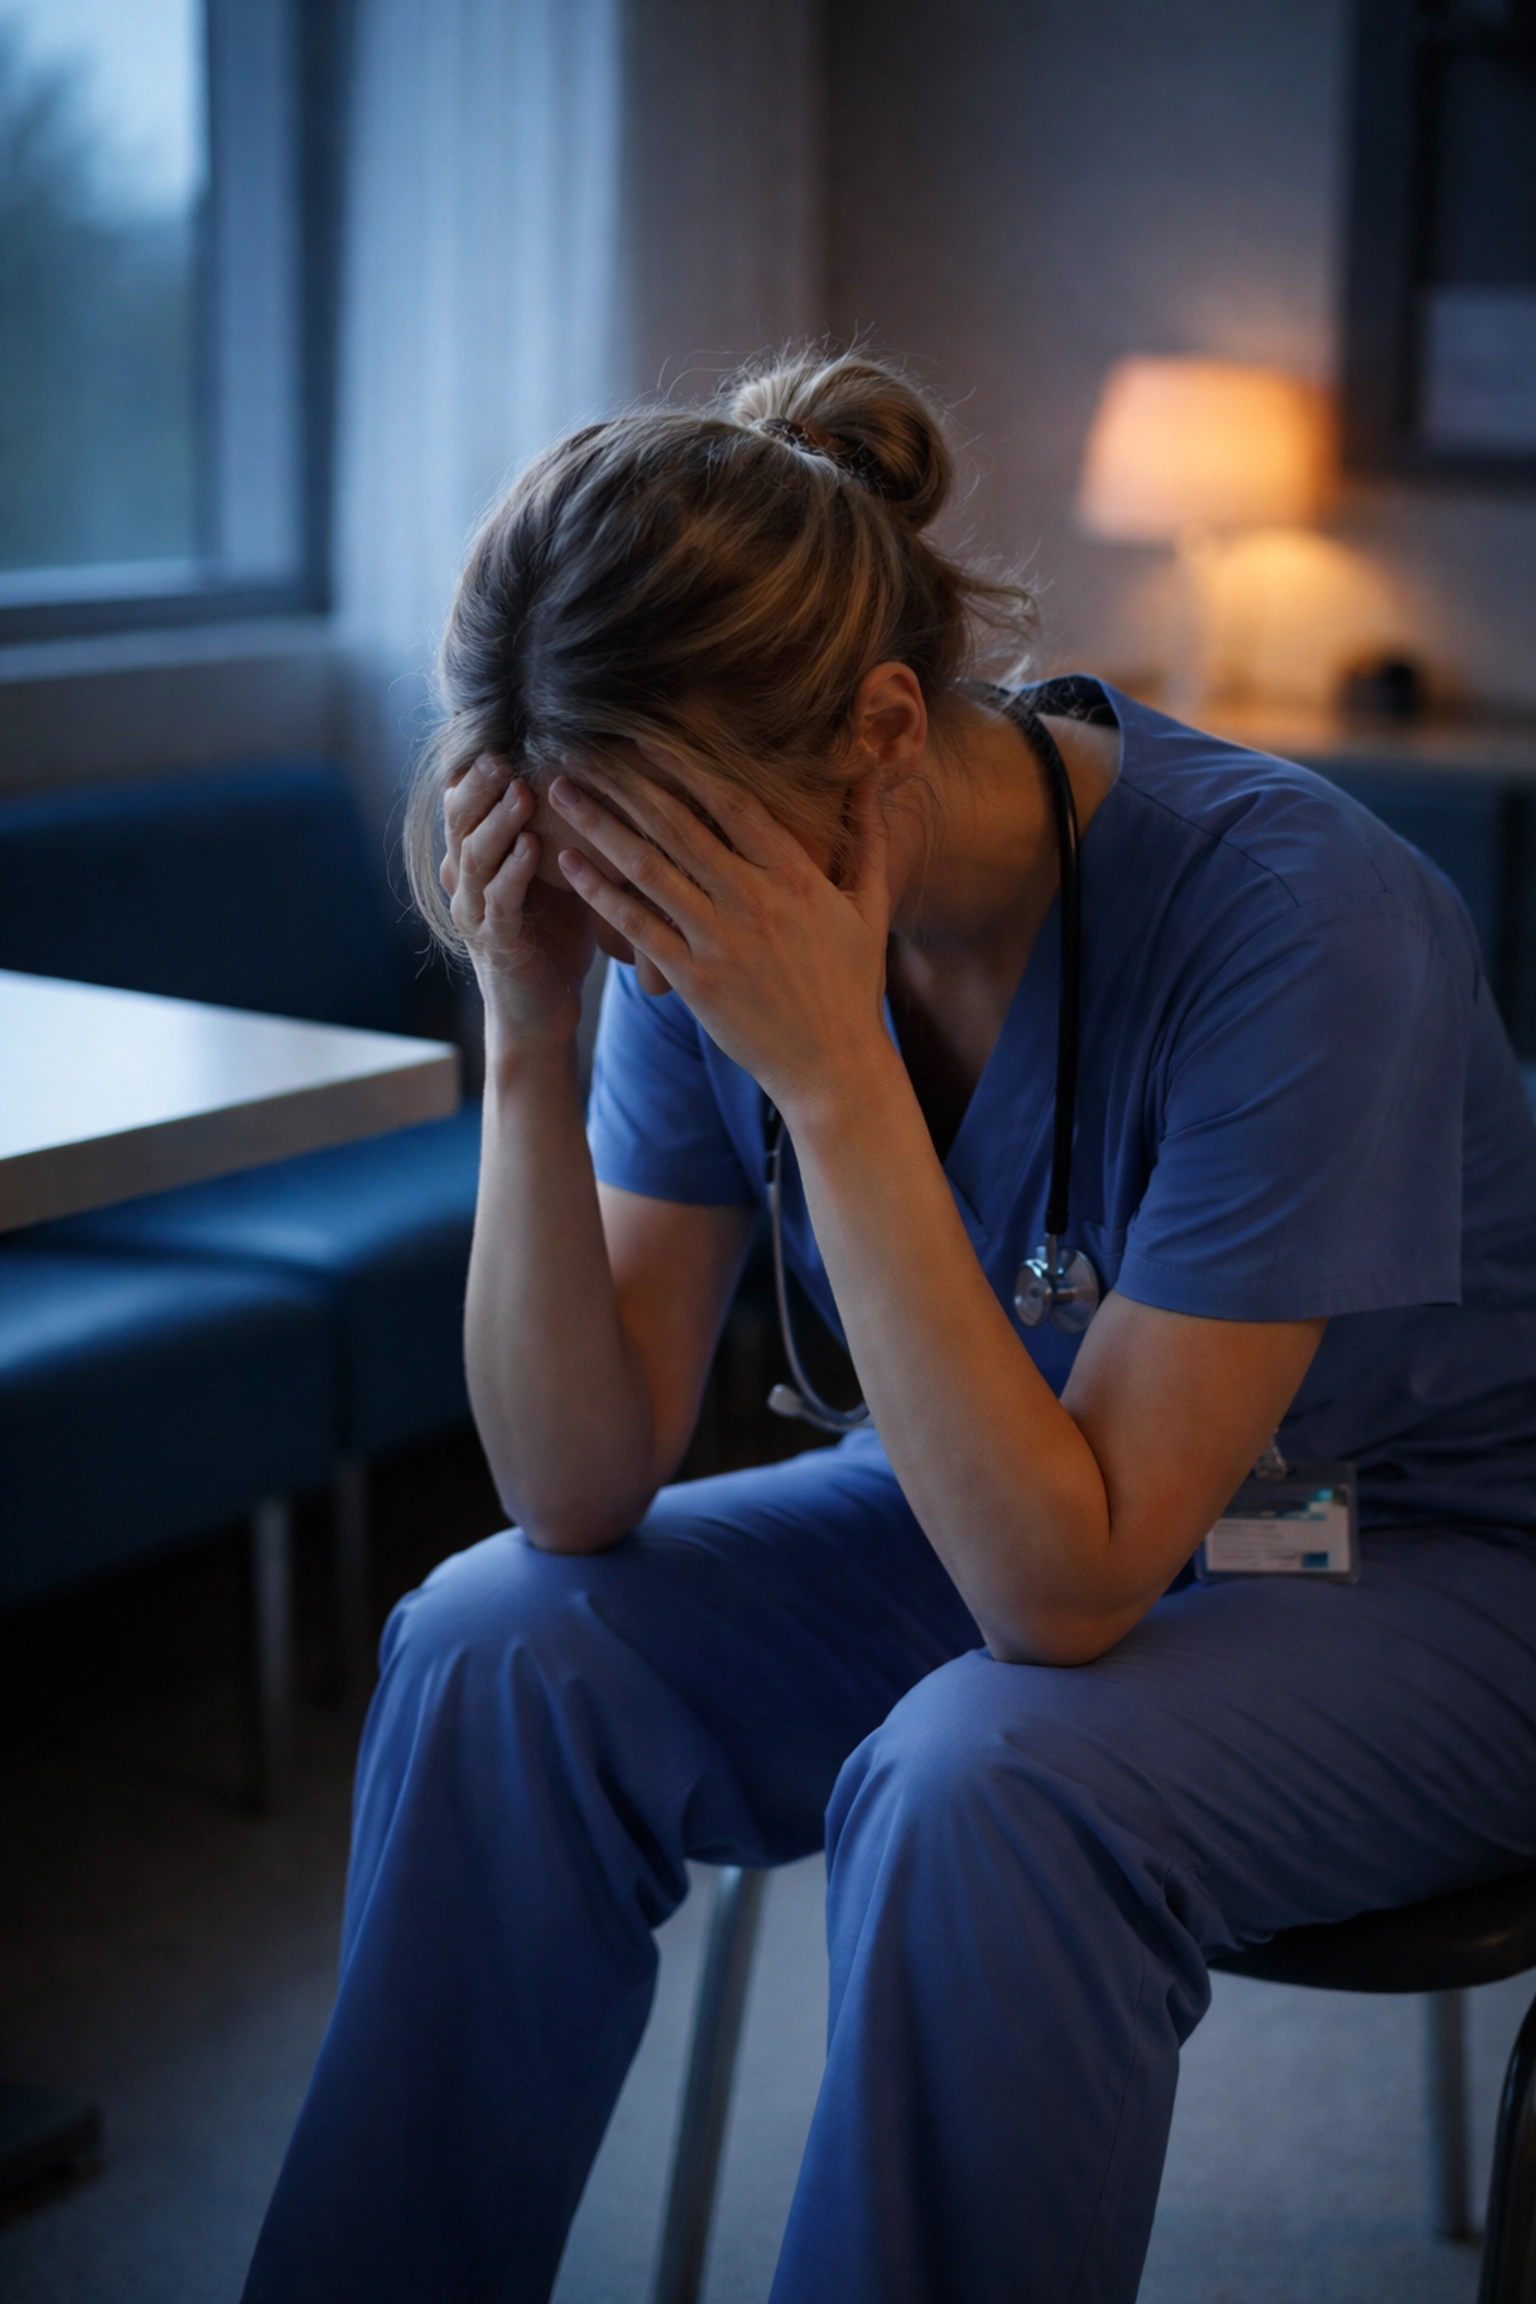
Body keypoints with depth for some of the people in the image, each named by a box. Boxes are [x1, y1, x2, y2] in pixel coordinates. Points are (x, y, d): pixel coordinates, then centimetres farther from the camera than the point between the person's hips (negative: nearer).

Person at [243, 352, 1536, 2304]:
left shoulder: (1287, 917, -31)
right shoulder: (714, 906, -13)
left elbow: (1068, 1582, -32)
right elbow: (580, 1495, -13)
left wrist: (830, 1075, -38)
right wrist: (527, 1035, -26)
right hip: (1034, 1504, 6)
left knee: (981, 1784, -34)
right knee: (493, 1649, -15)